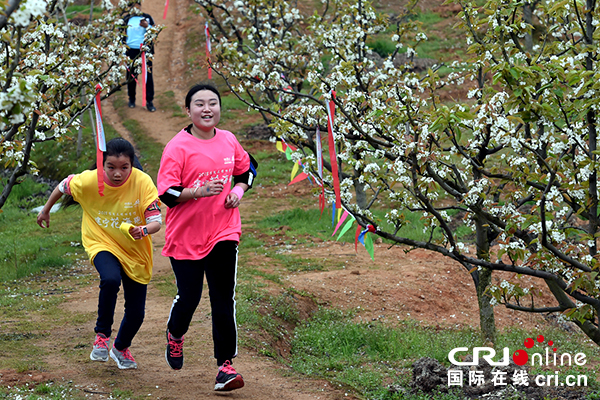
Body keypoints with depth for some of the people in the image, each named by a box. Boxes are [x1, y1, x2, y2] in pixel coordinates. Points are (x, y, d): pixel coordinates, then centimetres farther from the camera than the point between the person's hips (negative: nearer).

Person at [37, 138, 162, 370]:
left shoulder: (143, 183, -22)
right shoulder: (89, 181, -20)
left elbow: (156, 221, -23)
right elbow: (63, 186, 1)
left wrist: (144, 230, -45)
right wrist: (46, 210, 15)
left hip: (135, 251, 2)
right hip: (102, 244, -1)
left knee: (136, 313, 5)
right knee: (110, 280, -35)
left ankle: (121, 348, 39)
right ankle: (102, 335, -11)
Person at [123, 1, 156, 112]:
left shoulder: (147, 18, 7)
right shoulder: (126, 19, 10)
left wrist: (147, 26, -15)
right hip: (131, 51, 1)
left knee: (148, 75, -5)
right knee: (131, 76, 6)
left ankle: (149, 101, -1)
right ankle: (132, 99, 20)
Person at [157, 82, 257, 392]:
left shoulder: (229, 141, 4)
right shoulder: (177, 147, -11)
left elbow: (247, 169, 22)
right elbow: (166, 194, -15)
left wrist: (239, 189, 2)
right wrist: (200, 191, -28)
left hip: (223, 233, 3)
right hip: (185, 236, -3)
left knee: (223, 300, -4)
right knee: (189, 297, 3)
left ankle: (225, 365, 1)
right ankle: (175, 334, 38)